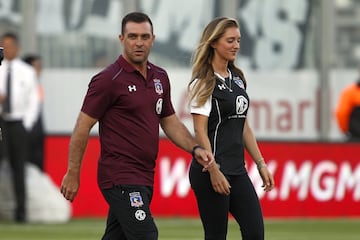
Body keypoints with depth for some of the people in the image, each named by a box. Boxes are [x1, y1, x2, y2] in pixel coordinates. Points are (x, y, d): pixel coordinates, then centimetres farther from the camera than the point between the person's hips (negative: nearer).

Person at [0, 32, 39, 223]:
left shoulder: (26, 72, 7)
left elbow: (33, 100, 7)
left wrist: (27, 123, -2)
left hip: (19, 123, -1)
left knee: (19, 168, 0)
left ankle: (21, 211, 1)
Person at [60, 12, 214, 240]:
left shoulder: (160, 77, 12)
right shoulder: (109, 80, -10)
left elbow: (170, 122, 21)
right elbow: (83, 127, -8)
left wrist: (195, 149, 5)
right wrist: (72, 175, -8)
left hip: (144, 177, 8)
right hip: (120, 178, -8)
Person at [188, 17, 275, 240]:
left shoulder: (238, 78, 14)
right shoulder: (203, 83, -9)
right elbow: (200, 131, -14)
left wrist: (261, 164, 15)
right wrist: (214, 171, -20)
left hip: (237, 170, 8)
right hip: (212, 171, -8)